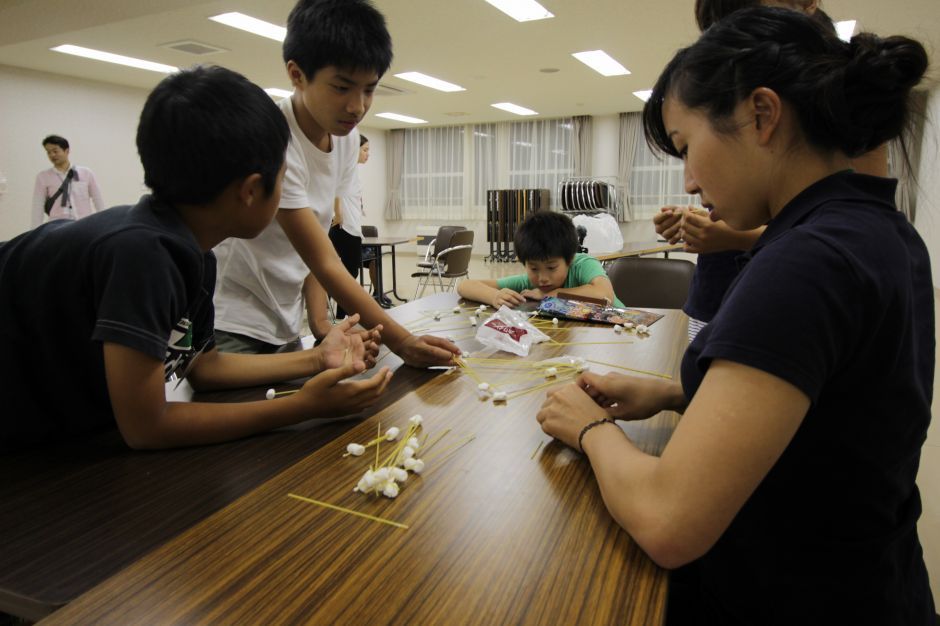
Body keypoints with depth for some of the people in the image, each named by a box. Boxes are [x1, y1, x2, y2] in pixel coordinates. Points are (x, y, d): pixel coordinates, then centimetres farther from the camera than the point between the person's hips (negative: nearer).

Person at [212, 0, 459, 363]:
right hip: (230, 329, -6)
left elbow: (315, 244, 2)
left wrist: (318, 321, -8)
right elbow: (325, 264, -25)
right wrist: (400, 342, -27)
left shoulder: (348, 137, -2)